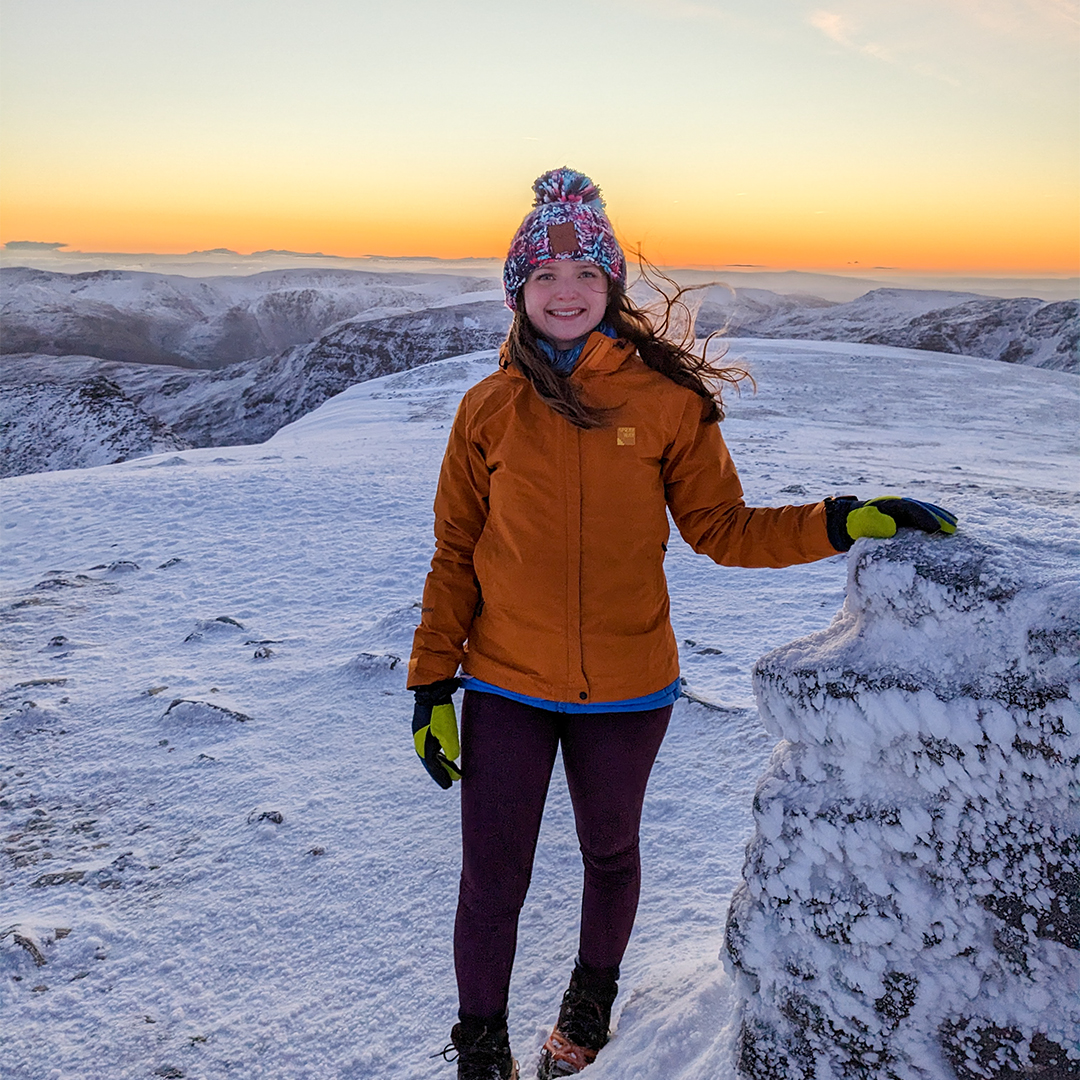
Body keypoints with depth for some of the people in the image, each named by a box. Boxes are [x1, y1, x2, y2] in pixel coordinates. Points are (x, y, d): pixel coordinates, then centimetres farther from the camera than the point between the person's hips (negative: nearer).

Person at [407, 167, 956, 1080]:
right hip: (507, 688, 0)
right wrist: (432, 684, 0)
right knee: (492, 886, 7)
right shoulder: (490, 408, -3)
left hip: (626, 690, 0)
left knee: (610, 851, 21)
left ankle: (591, 1003, 50)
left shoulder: (667, 398, -6)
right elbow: (456, 554, 2)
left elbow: (722, 529, -1)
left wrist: (840, 523, -13)